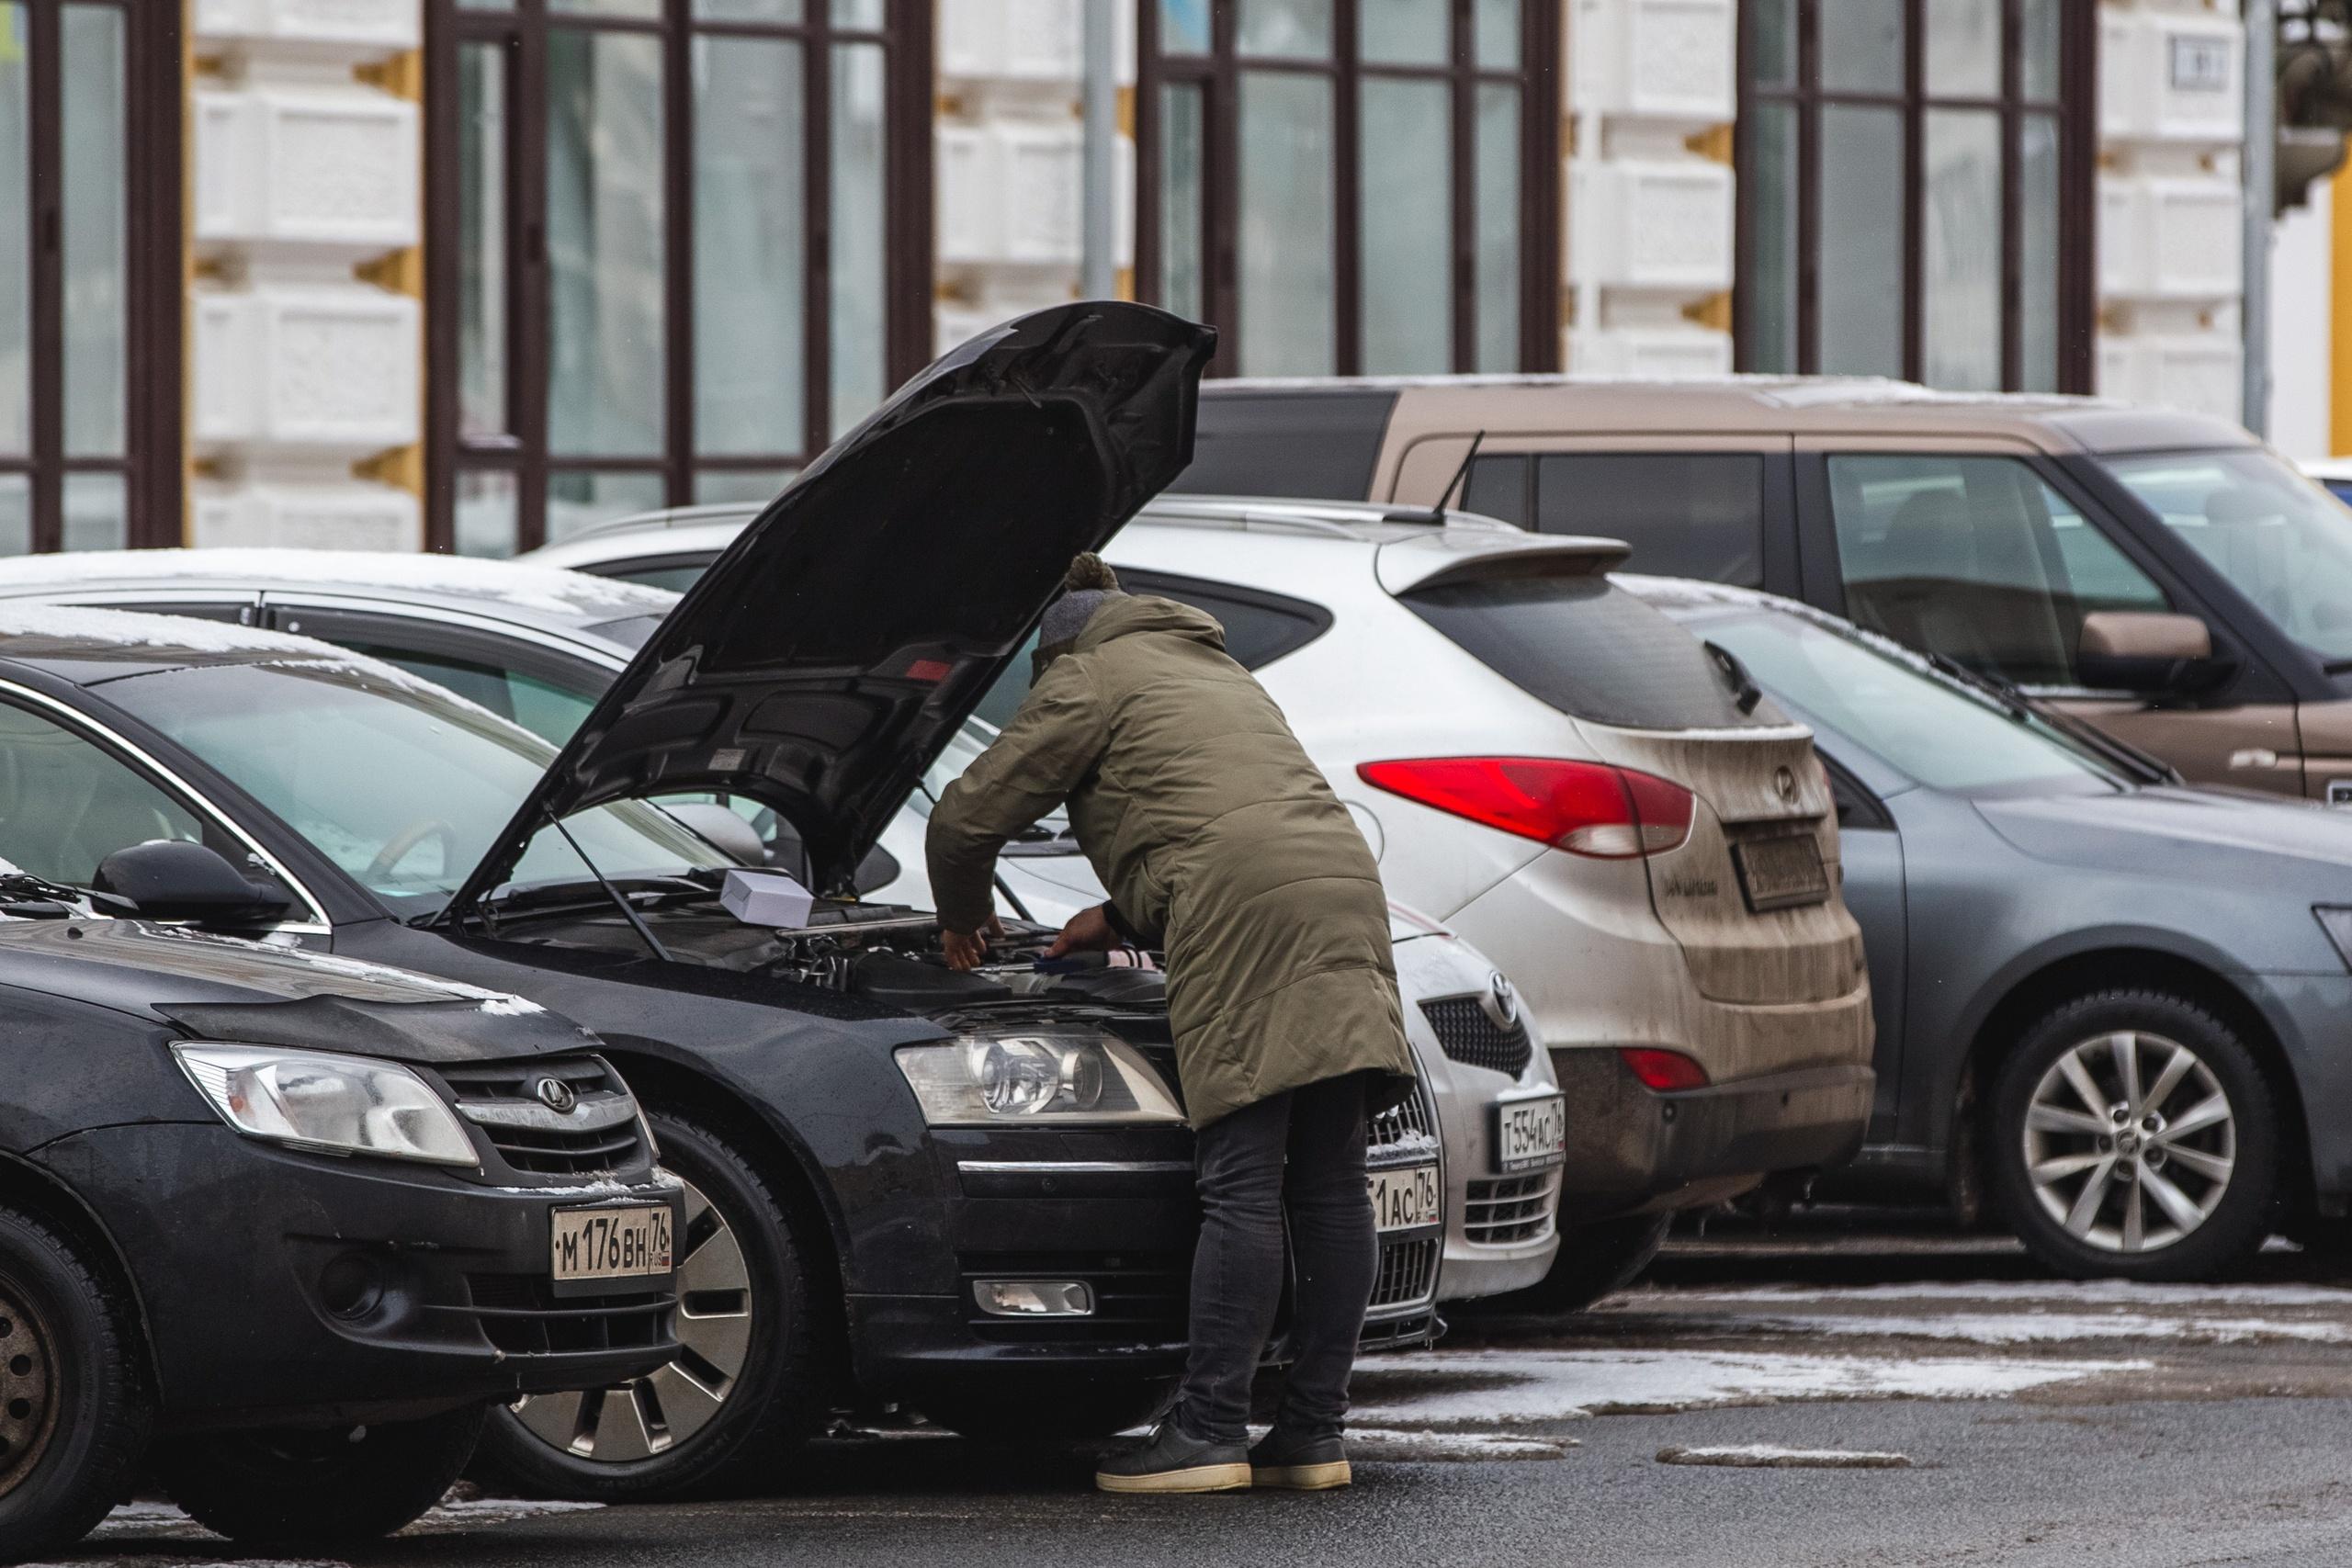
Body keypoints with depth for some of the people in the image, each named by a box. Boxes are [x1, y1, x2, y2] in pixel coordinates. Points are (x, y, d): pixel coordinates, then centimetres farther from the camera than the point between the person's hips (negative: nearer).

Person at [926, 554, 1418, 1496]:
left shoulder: (1089, 681, 12)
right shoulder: (1218, 675, 37)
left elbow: (967, 818, 10)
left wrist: (964, 917, 29)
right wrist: (1123, 918, 50)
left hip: (1246, 918, -8)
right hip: (1345, 894, 8)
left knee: (1241, 1186, -11)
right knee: (1329, 1184, 5)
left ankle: (1208, 1432, -12)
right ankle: (1313, 1434, 5)